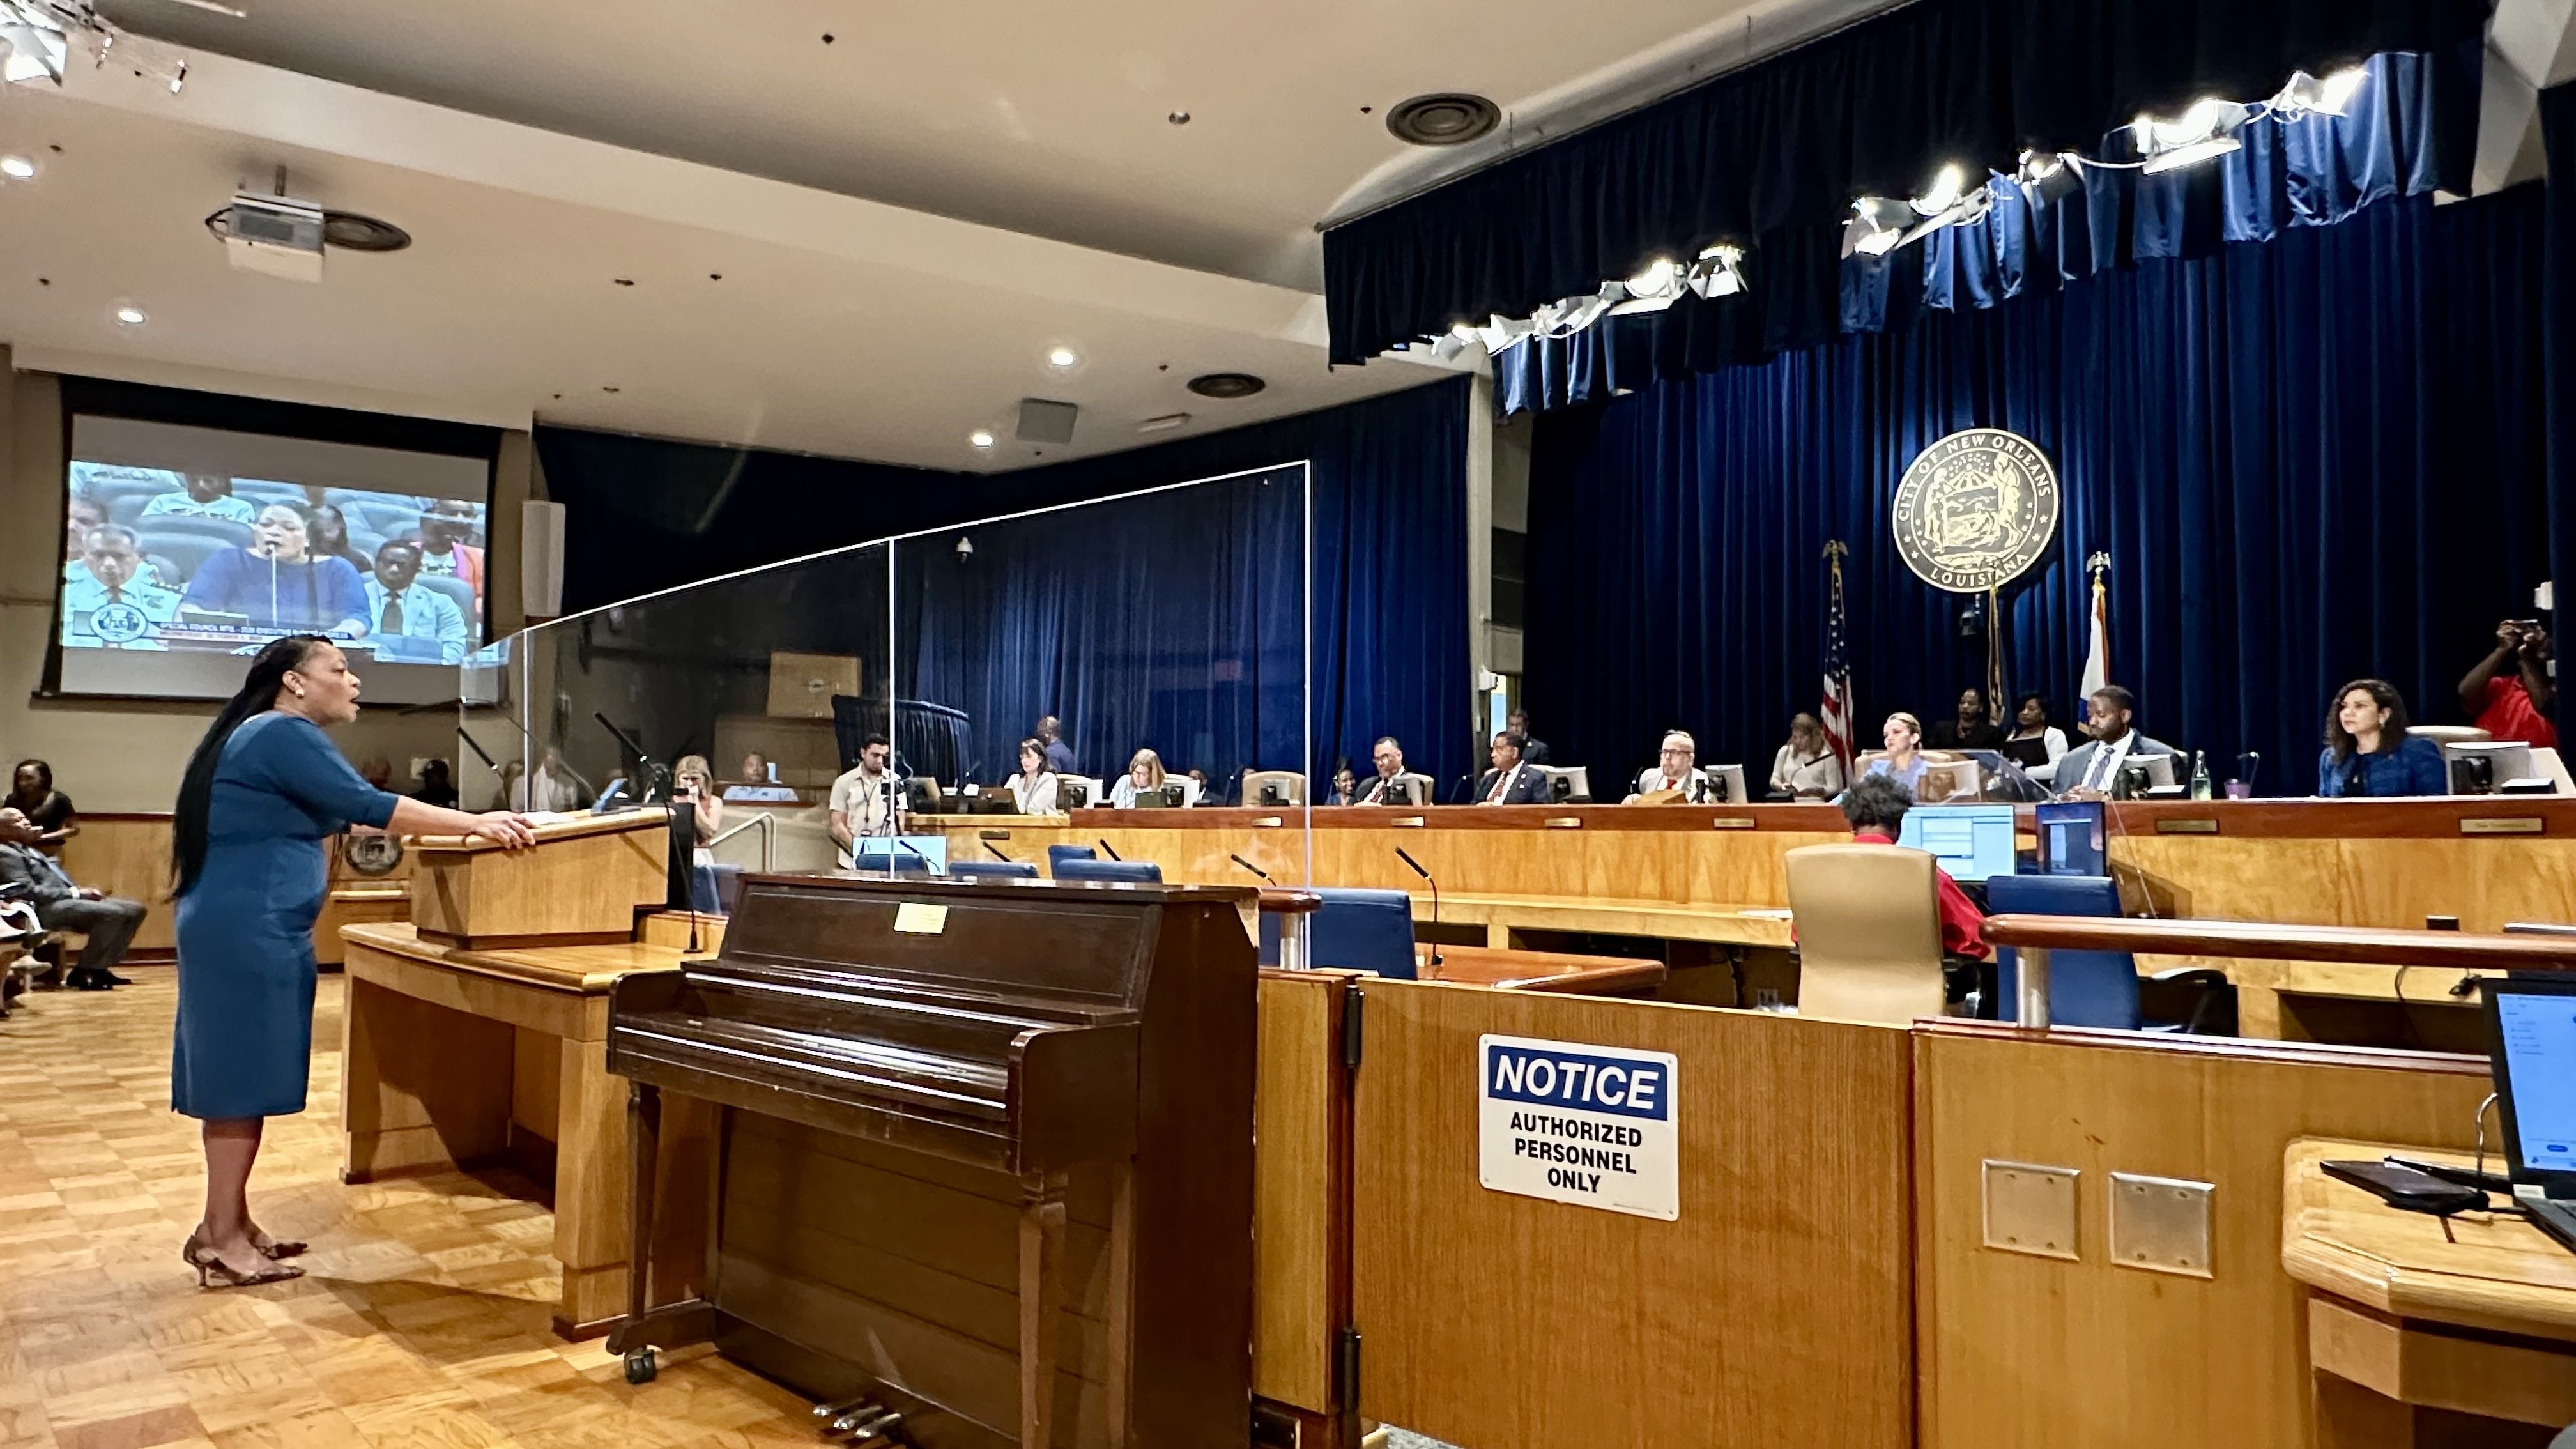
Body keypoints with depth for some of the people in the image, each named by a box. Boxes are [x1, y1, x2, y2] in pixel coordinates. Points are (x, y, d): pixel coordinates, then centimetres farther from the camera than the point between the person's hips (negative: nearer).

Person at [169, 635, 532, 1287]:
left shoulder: (268, 736, 19)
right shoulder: (284, 735, -14)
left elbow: (332, 816, 23)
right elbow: (364, 806, -21)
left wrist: (459, 828, 19)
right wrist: (476, 824, -20)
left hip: (242, 931, 10)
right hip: (248, 934, -10)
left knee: (238, 1080, 13)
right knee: (242, 1080, -5)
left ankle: (230, 1224, 20)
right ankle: (220, 1242, 1)